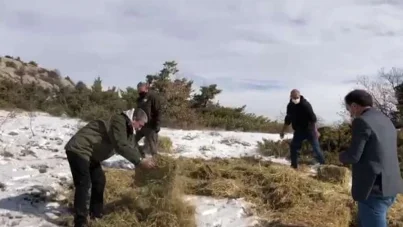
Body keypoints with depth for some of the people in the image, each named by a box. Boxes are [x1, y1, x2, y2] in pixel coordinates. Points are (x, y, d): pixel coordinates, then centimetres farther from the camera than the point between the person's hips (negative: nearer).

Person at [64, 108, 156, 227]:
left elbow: (130, 147, 16)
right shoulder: (119, 121, -23)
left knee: (99, 180, 14)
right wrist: (139, 161, -30)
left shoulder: (126, 126, 10)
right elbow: (121, 146, -33)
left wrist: (142, 160, 5)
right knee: (84, 184, -13)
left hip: (89, 153, 11)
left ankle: (96, 214, 24)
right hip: (78, 150, -11)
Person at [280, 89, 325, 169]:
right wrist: (283, 131, 16)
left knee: (316, 148, -6)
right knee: (293, 147, 5)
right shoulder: (290, 106, 0)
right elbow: (288, 119, 13)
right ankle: (294, 166, 18)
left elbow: (313, 118, -20)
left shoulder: (305, 104, -20)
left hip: (309, 129, -6)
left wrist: (315, 130, -23)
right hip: (298, 131, 6)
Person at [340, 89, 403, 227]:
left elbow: (353, 156, -17)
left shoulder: (361, 122, -14)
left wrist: (342, 156, 5)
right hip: (390, 187, 9)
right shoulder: (386, 120, 13)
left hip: (373, 189, -9)